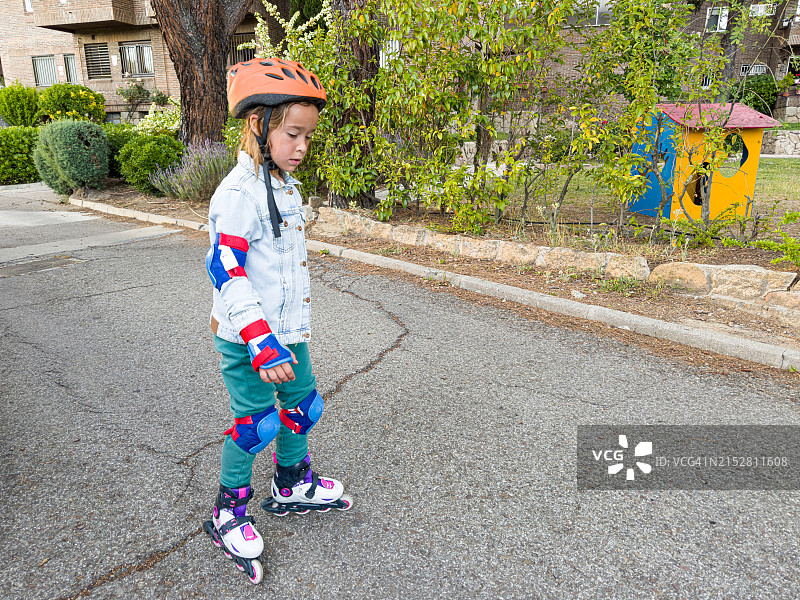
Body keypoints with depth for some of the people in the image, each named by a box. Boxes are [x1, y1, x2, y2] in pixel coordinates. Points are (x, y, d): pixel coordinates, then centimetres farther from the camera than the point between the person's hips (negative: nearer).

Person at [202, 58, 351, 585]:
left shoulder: (287, 186, 9)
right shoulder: (238, 194, -20)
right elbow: (226, 270, -25)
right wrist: (261, 342, -30)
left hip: (288, 331, 9)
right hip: (246, 339, -8)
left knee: (303, 406, 18)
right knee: (256, 423, 1)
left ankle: (293, 487, 40)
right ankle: (228, 515, 24)